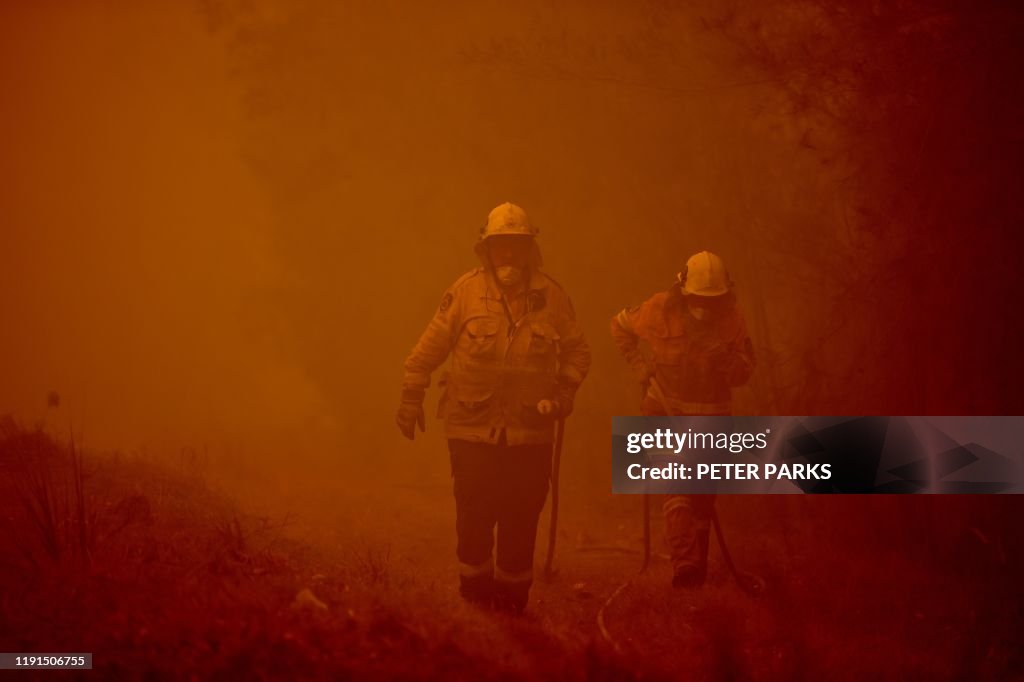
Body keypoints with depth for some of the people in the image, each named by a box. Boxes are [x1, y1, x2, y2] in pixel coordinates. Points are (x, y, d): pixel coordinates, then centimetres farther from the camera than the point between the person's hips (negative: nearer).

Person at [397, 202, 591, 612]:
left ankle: (512, 600, 18)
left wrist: (564, 392, -2)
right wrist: (411, 398, 4)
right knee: (474, 516, 1)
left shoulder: (551, 296, 2)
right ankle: (475, 596, 17)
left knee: (521, 518, 5)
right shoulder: (465, 291, -3)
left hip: (529, 429, 2)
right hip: (472, 427, -1)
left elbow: (577, 351, 13)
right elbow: (429, 348, 3)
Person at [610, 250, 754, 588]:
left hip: (710, 419, 2)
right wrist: (640, 366, 0)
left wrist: (723, 357, -22)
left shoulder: (731, 319, -6)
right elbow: (620, 325, 8)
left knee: (703, 497, 8)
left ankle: (697, 566, 21)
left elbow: (744, 373, -1)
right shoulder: (661, 309, -10)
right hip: (667, 412, -2)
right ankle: (684, 562, -27)